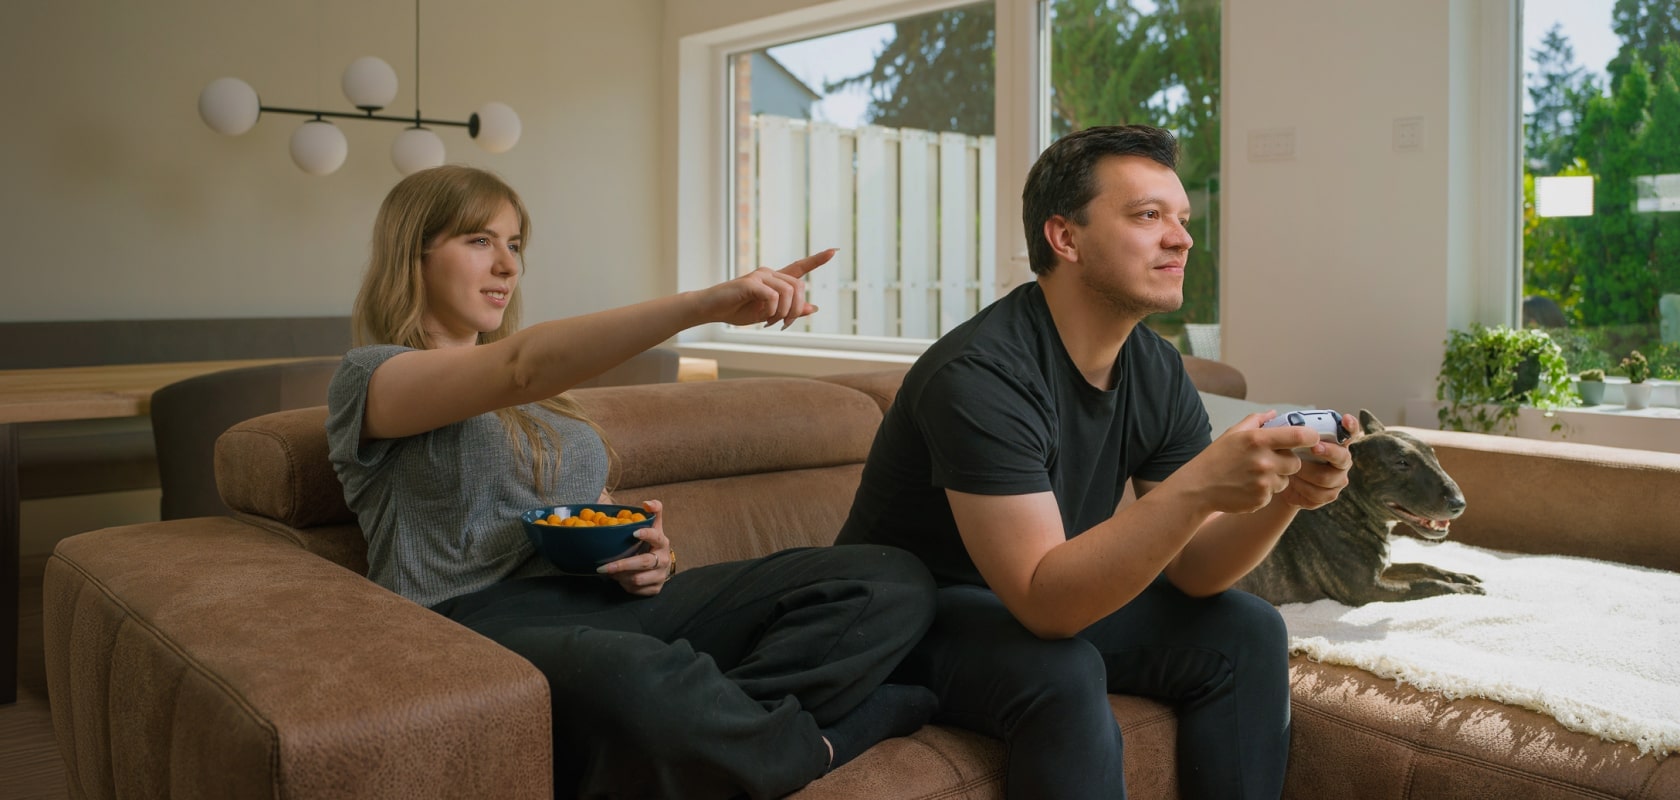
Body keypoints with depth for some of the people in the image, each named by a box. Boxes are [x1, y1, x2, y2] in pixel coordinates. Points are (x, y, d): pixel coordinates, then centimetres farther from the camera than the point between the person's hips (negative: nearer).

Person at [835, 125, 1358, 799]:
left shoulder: (1158, 373, -3)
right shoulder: (980, 375, -28)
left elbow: (1191, 569, -4)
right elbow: (1045, 601, -33)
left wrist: (1287, 496, -23)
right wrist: (1198, 486, -42)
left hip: (1055, 598, 7)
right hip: (917, 616, -7)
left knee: (1247, 632, -6)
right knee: (1063, 677, -34)